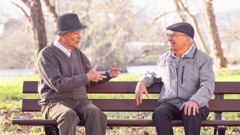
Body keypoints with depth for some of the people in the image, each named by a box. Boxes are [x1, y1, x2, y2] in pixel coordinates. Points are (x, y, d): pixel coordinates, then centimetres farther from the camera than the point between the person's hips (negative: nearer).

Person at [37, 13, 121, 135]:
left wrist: (108, 75, 1)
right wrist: (86, 77, -18)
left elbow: (91, 82, 19)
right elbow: (59, 85, -17)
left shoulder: (77, 53, 13)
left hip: (80, 102, 5)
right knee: (69, 117, -39)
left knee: (95, 114, -30)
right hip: (56, 103, -5)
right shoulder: (46, 55, -7)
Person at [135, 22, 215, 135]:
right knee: (159, 113, -31)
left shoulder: (203, 59, 4)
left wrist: (194, 101, -29)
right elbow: (155, 76, 36)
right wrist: (142, 82, 12)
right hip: (170, 104, 3)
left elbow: (208, 85, -9)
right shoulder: (164, 59, 18)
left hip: (195, 105, -3)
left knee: (190, 114, -38)